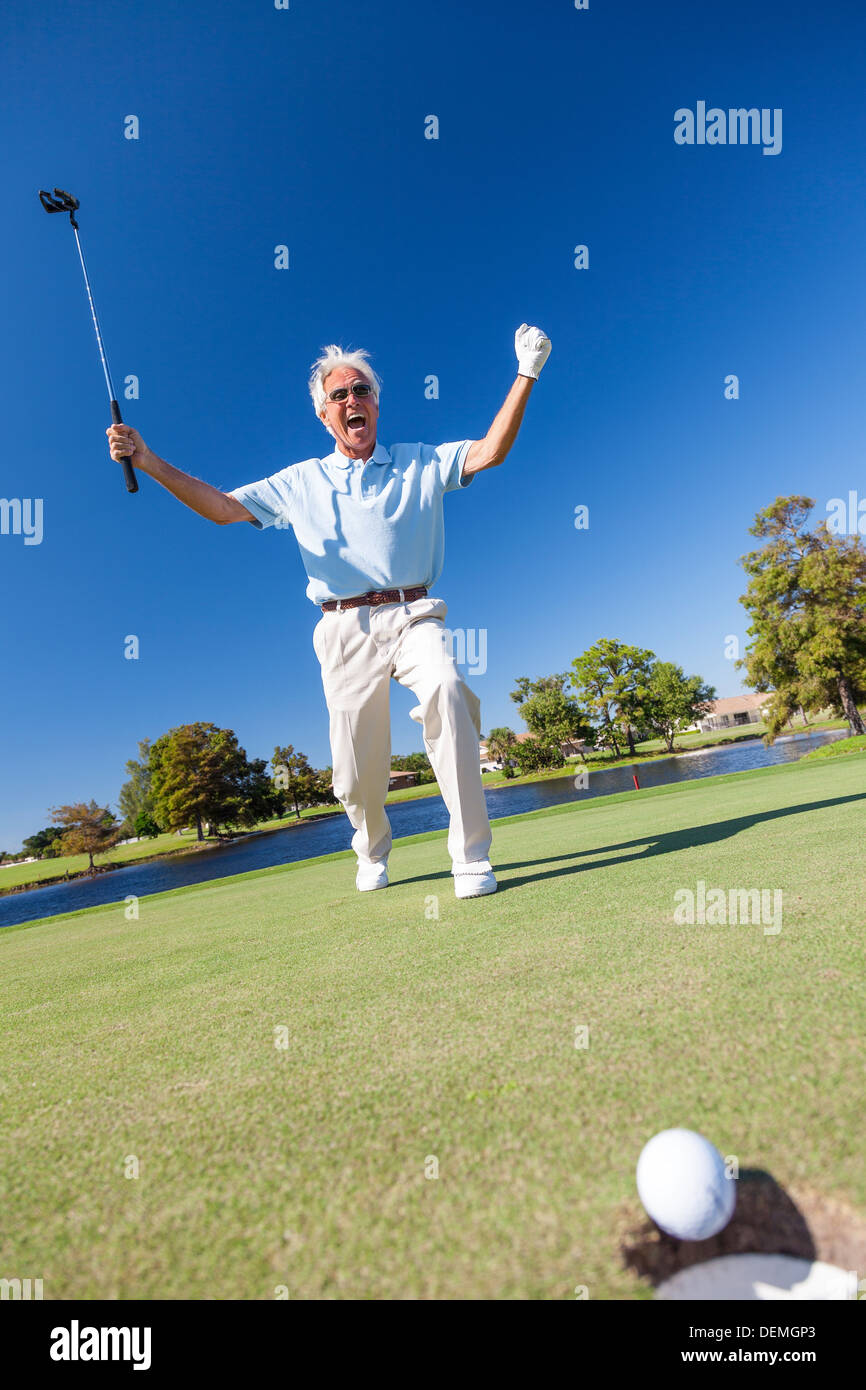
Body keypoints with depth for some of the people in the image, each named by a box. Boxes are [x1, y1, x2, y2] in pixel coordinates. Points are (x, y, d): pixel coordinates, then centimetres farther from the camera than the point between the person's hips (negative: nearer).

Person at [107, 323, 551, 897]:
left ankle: (472, 859, -25)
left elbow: (490, 451, 2)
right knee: (358, 771, 0)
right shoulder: (300, 482, 17)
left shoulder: (423, 463, 15)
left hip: (414, 615, -1)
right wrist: (148, 461, 4)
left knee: (446, 689, -34)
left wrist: (526, 374, -7)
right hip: (346, 629, 2)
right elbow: (223, 506, 13)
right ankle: (373, 851, 33)